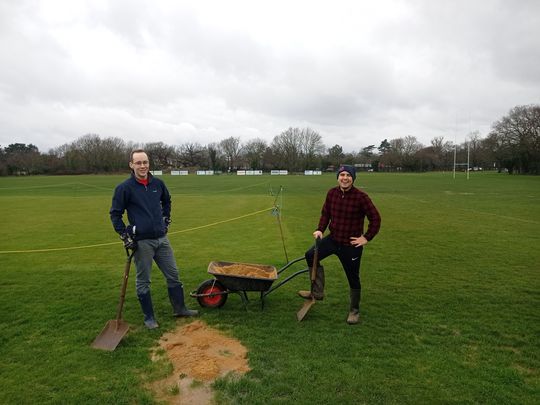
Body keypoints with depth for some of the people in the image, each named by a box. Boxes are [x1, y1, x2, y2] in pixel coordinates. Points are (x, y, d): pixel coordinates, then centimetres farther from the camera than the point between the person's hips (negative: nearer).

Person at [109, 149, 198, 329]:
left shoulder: (158, 184, 4)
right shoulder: (124, 188, -9)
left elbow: (167, 201, 24)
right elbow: (115, 214, -2)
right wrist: (125, 236, -7)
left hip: (161, 238, 5)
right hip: (141, 242, -4)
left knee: (173, 275, 12)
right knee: (143, 281, 7)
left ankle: (180, 309, 28)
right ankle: (149, 317, 23)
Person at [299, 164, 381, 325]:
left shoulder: (361, 197, -18)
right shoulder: (332, 193, -4)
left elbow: (375, 219, -12)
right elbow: (325, 213, 9)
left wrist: (367, 238, -11)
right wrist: (320, 230, -3)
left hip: (352, 245, -5)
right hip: (333, 239, 5)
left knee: (353, 278, 8)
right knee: (311, 255, -4)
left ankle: (354, 311, 30)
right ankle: (317, 292, 11)